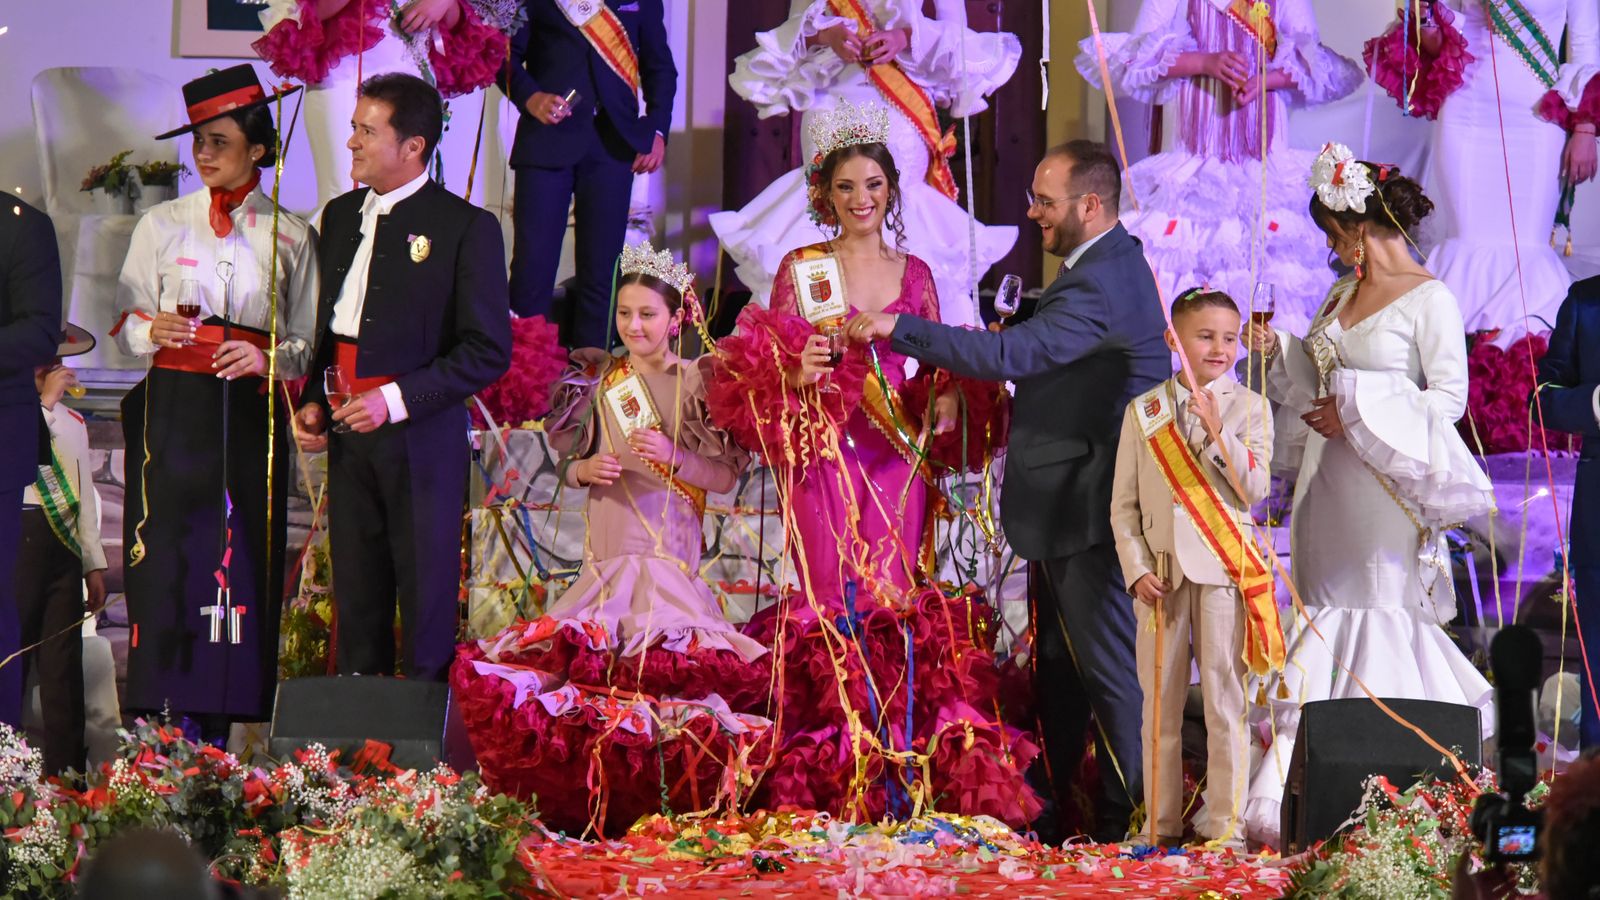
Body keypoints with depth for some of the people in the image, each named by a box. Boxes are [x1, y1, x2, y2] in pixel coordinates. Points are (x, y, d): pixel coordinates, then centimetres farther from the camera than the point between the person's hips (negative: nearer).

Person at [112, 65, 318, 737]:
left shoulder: (290, 237, 9)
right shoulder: (162, 225, 10)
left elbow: (311, 340, 9)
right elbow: (126, 320, 9)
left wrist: (268, 357, -11)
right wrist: (153, 330, -13)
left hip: (251, 417, 0)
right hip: (173, 411, 0)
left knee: (244, 557, -4)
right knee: (167, 551, -8)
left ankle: (221, 720, 0)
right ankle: (162, 722, -7)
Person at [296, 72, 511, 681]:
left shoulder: (465, 228, -8)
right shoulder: (341, 216, 14)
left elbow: (489, 351, -10)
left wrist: (395, 399, -16)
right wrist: (313, 401, 8)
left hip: (420, 436, -6)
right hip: (348, 432, 6)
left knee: (426, 602, -2)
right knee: (356, 594, 11)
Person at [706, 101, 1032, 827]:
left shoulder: (914, 274, 13)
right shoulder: (801, 269, 5)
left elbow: (935, 370, 15)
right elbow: (770, 365, 4)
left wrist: (947, 401, -6)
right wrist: (794, 375, -18)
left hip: (898, 460, 2)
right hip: (823, 454, -2)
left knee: (899, 605, -1)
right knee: (833, 607, -6)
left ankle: (902, 779, 2)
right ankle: (828, 782, -2)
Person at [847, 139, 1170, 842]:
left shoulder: (1100, 284, -22)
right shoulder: (1112, 263, 13)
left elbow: (1012, 355, -30)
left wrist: (900, 329, -28)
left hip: (1090, 506, -11)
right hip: (1071, 503, 11)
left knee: (1107, 666, -3)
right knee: (1058, 667, 16)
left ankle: (1128, 819, 4)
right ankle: (1047, 813, 24)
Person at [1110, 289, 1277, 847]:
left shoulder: (1248, 408, 3)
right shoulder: (1144, 411, 7)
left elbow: (1255, 490, -8)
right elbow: (1124, 505, 7)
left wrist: (1217, 432, -18)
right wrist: (1137, 569, -4)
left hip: (1224, 570, -2)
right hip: (1161, 574, 2)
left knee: (1225, 701, -1)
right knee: (1161, 704, 5)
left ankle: (1225, 825, 4)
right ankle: (1162, 827, 11)